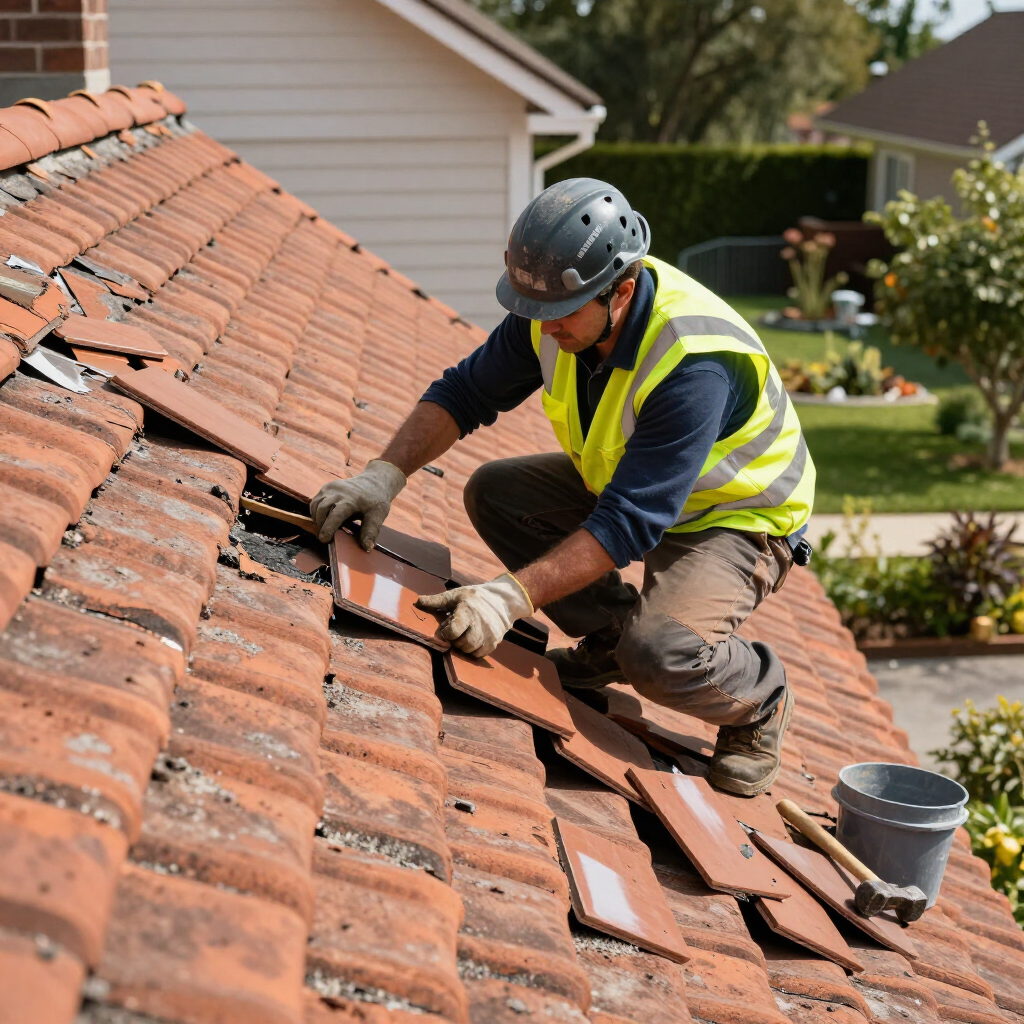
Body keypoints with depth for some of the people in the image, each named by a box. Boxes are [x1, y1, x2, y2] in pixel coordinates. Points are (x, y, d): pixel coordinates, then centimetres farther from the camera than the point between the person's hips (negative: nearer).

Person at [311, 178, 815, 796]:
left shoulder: (696, 364, -38)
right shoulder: (558, 307, -16)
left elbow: (630, 523, -38)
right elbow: (466, 392, -6)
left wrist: (513, 595, -43)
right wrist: (386, 475, -20)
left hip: (742, 516, -7)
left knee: (658, 654, -32)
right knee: (494, 492, -8)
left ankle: (759, 697, 3)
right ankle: (611, 631, 9)